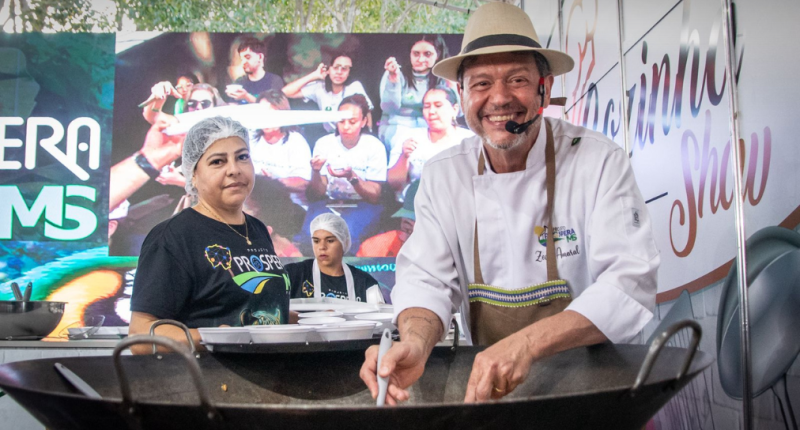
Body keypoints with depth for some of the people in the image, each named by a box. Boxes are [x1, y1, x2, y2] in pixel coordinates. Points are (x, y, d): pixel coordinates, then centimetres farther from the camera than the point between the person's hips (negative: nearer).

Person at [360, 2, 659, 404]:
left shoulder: (601, 162, -10)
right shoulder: (442, 175, 1)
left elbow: (630, 284, -18)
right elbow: (427, 279, -3)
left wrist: (527, 343, -33)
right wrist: (416, 341, -27)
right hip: (487, 385, 3)